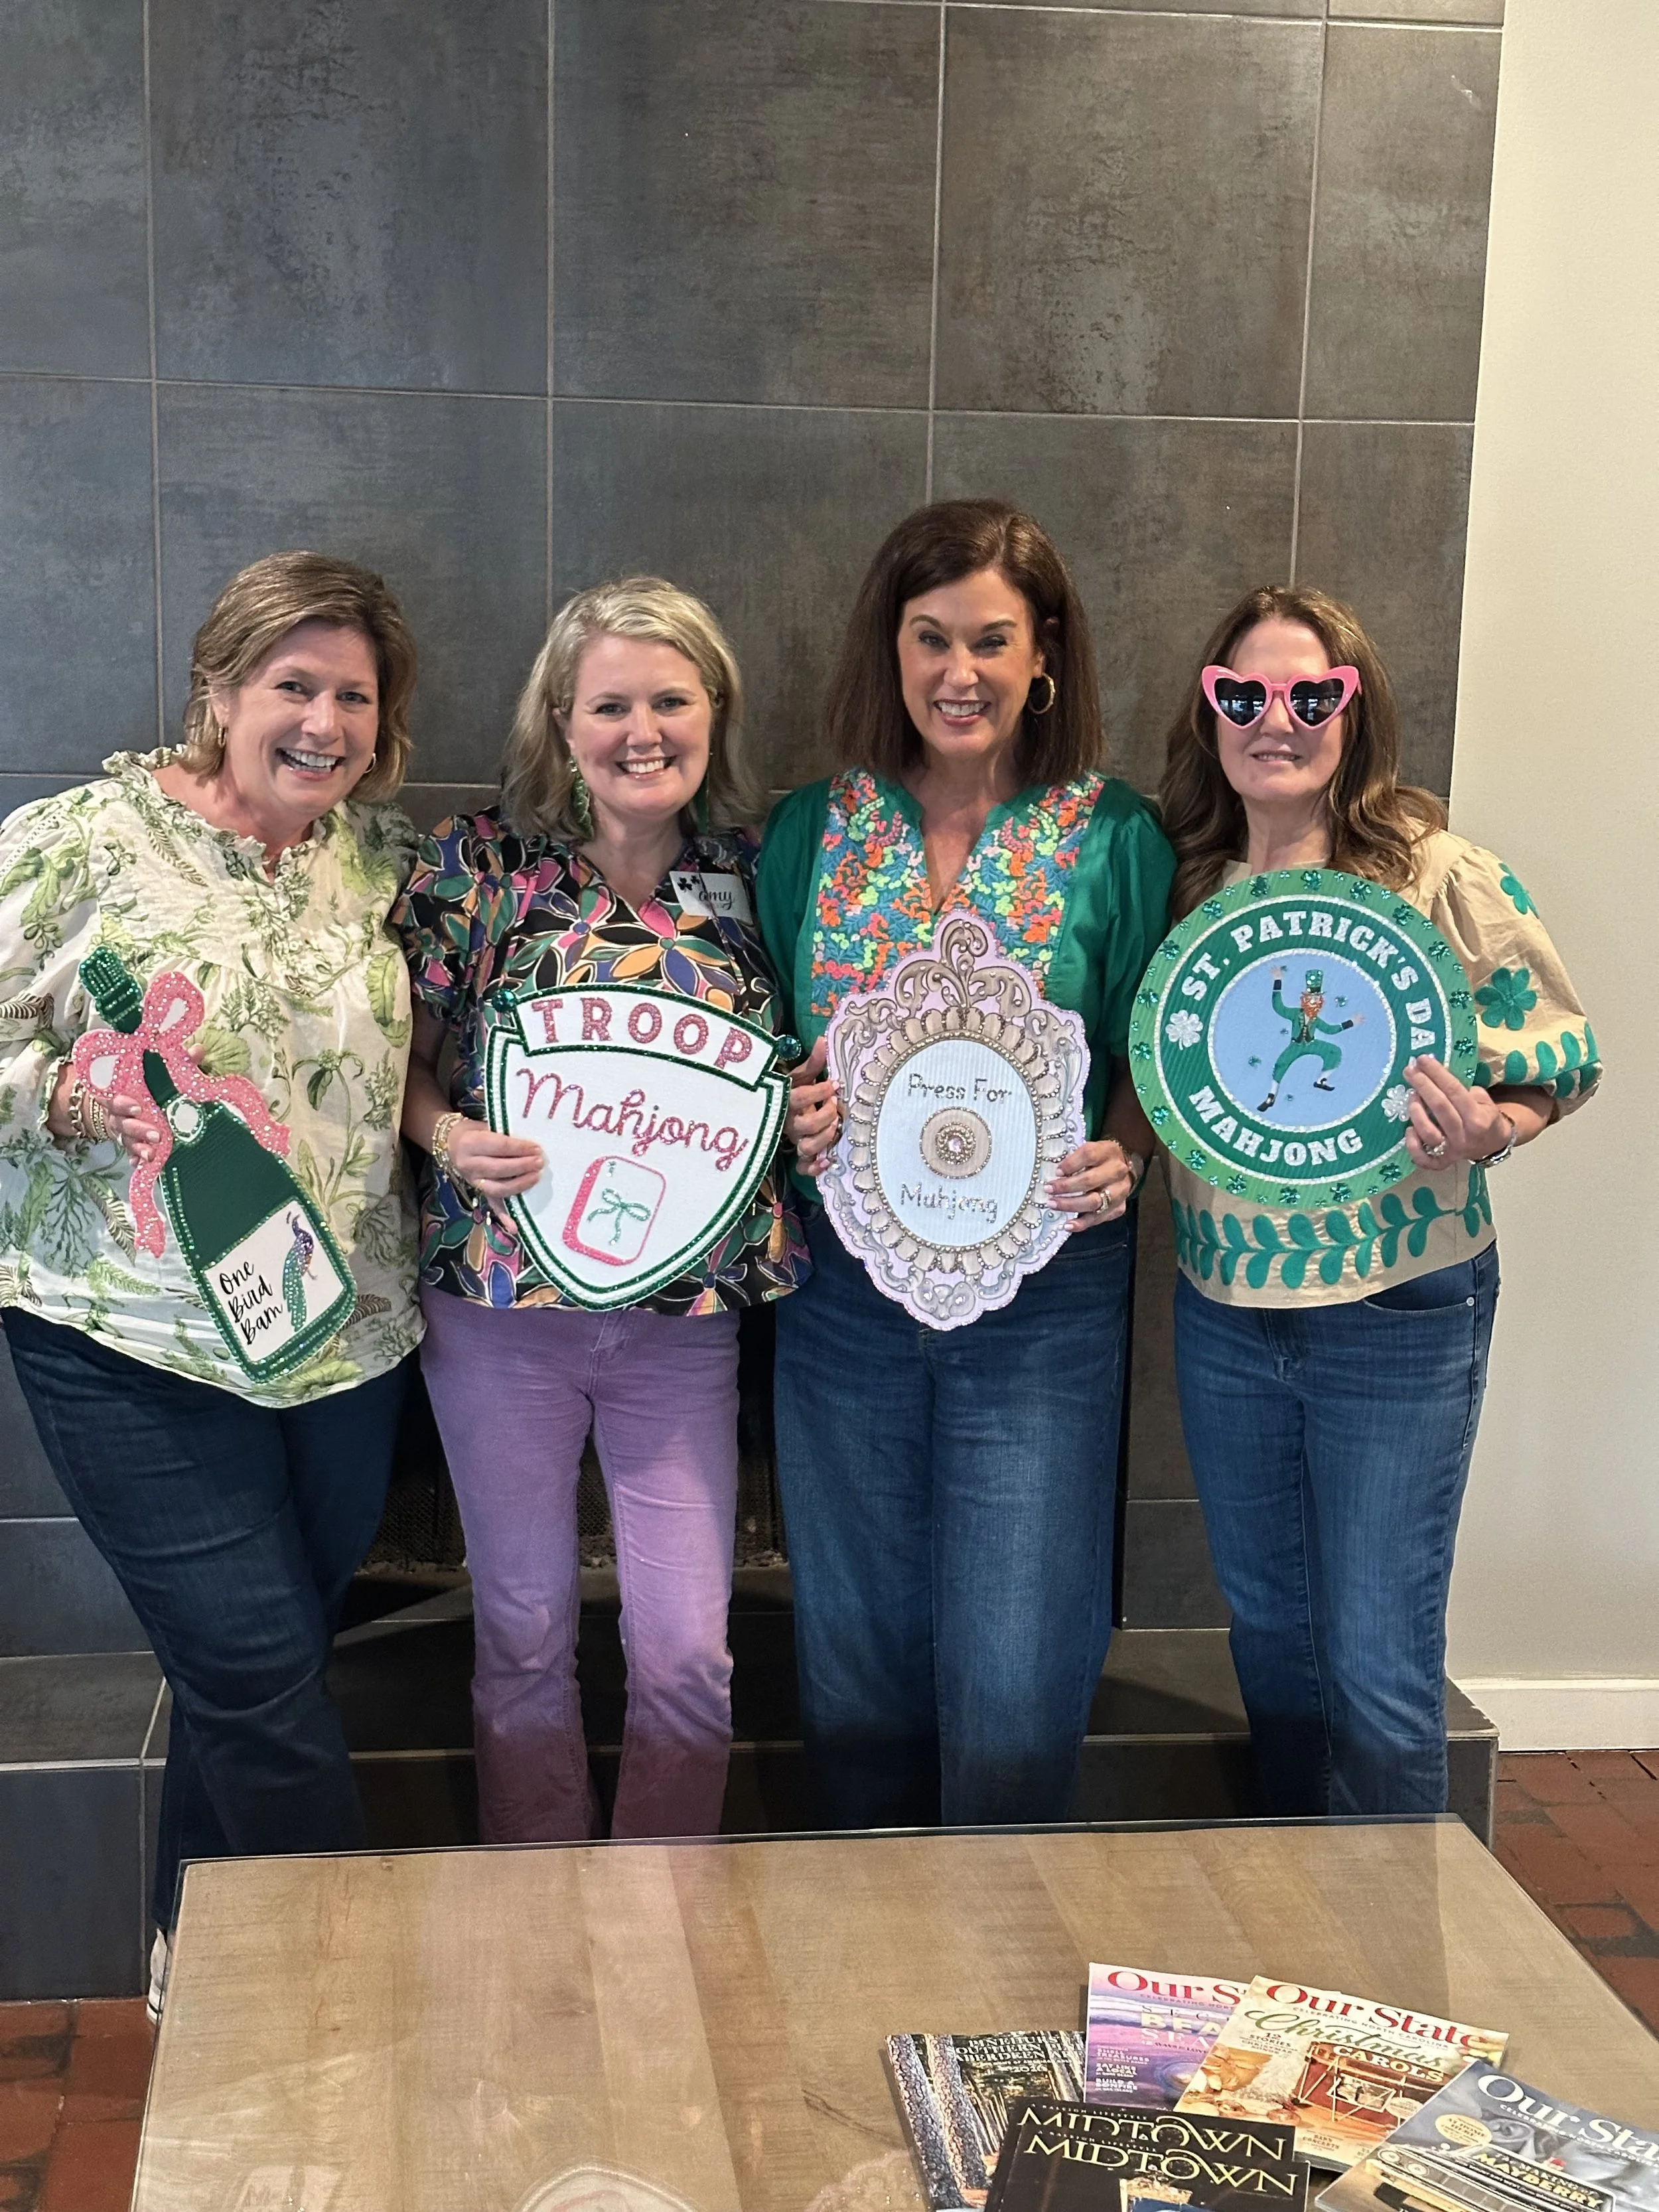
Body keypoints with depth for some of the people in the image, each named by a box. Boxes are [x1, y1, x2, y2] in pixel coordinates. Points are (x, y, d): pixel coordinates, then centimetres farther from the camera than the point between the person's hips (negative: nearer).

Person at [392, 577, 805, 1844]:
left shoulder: (755, 875, 2)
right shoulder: (481, 860, -4)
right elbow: (399, 1060, 1)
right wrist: (449, 1136, -19)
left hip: (689, 1312, 1)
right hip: (503, 1298, -1)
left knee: (688, 1650, 3)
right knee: (525, 1630, 12)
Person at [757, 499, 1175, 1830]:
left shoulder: (1114, 839, -2)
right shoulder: (812, 831, 4)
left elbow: (1151, 1057, 3)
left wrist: (1123, 1159, -16)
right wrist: (786, 1112, -10)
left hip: (1047, 1287, -2)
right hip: (846, 1283, 3)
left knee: (1016, 1672, 1)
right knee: (858, 1645, 15)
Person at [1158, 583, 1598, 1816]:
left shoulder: (1443, 878, -11)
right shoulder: (1188, 887, 3)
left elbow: (1566, 1052, -5)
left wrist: (1484, 1131, -24)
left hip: (1401, 1314, -5)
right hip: (1222, 1310, 5)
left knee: (1379, 1671, 1)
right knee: (1270, 1635, 20)